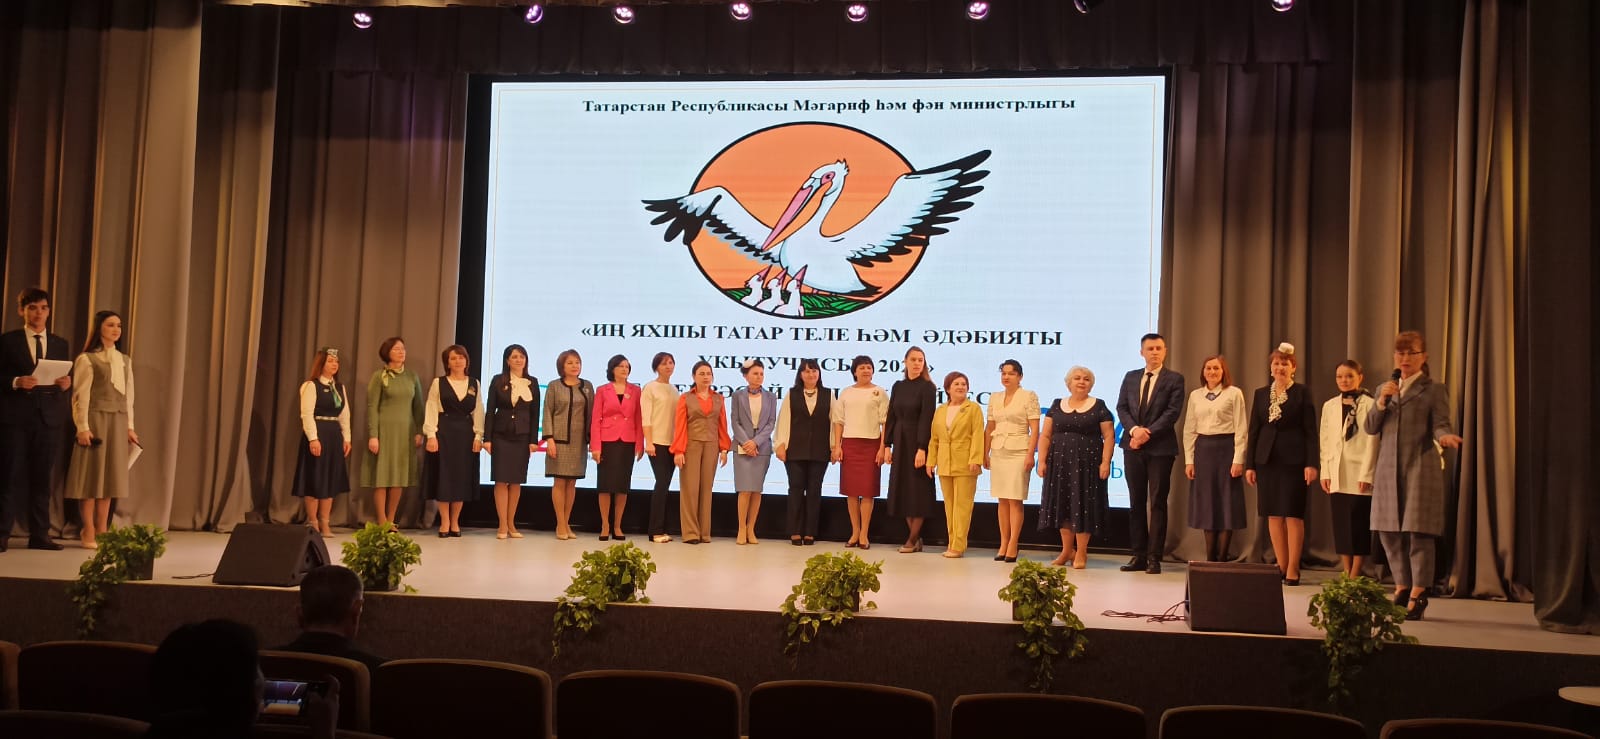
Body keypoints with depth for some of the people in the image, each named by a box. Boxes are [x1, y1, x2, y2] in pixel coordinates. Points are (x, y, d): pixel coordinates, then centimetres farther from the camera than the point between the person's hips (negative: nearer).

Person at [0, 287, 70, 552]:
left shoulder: (60, 344, 14)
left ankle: (39, 535, 10)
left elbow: (64, 379, 12)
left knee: (42, 478, 6)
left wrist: (66, 384, -9)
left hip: (49, 418, 3)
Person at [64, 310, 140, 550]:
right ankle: (88, 532, 3)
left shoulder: (125, 360, 15)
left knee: (109, 475, 7)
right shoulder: (87, 359, -3)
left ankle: (102, 531, 12)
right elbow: (81, 396, -7)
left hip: (118, 422, 6)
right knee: (91, 475, -2)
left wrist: (129, 426, 12)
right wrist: (83, 427, -14)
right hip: (96, 420, -6)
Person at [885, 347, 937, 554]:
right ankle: (916, 537, 14)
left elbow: (927, 419, -13)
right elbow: (891, 417, 10)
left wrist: (922, 449, -19)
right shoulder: (898, 386, 10)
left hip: (918, 442, -6)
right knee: (902, 488, 6)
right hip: (900, 442, 6)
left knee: (917, 489, -1)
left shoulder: (927, 387, -6)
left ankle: (912, 539, 6)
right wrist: (887, 445, 4)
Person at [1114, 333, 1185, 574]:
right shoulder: (1130, 377, 12)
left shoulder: (1174, 379, 0)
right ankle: (1138, 556, 12)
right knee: (1136, 502, 7)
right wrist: (1134, 429, -12)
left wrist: (1148, 433, -15)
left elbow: (1172, 412, -9)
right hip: (1133, 446, 4)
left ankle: (1154, 558, 2)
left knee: (1157, 502, -1)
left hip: (1160, 448, -4)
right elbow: (1121, 407, 6)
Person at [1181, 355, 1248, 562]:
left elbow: (1241, 430, -4)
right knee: (1206, 504, 6)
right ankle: (1210, 558, 13)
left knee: (1226, 503, 0)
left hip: (1226, 448, -4)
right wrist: (1189, 460, 3)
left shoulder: (1234, 393, -1)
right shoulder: (1195, 395, 10)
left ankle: (1222, 558, 7)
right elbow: (1189, 430, 10)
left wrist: (1238, 460, -11)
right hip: (1203, 450, 4)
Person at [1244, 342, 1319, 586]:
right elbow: (1253, 430, 10)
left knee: (1293, 515, -2)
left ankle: (1293, 569, 4)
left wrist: (1312, 463, -11)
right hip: (1267, 460, 4)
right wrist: (1249, 464, 6)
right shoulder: (1261, 393, 11)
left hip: (1293, 460, -4)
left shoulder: (1302, 393, 0)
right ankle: (1281, 566, 14)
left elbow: (1311, 431, -3)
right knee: (1273, 515, 6)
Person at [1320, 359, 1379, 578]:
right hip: (1336, 476, 5)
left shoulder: (1369, 404, -4)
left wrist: (1366, 474, -12)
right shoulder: (1329, 406, 13)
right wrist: (1325, 472, 5)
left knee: (1359, 524, -3)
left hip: (1359, 475, -5)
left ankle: (1354, 575, 2)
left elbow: (1372, 441, -8)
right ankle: (1346, 574, 11)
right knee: (1341, 524, 6)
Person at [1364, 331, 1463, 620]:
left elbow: (1440, 425, -6)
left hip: (1421, 469, -5)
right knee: (1389, 531, 7)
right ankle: (1402, 586, 23)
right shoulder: (1384, 389, 16)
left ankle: (1418, 594, 4)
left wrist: (1445, 436, -29)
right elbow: (1369, 428, 10)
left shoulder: (1434, 390, 3)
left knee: (1419, 531, -5)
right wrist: (1381, 402, -6)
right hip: (1388, 469, 5)